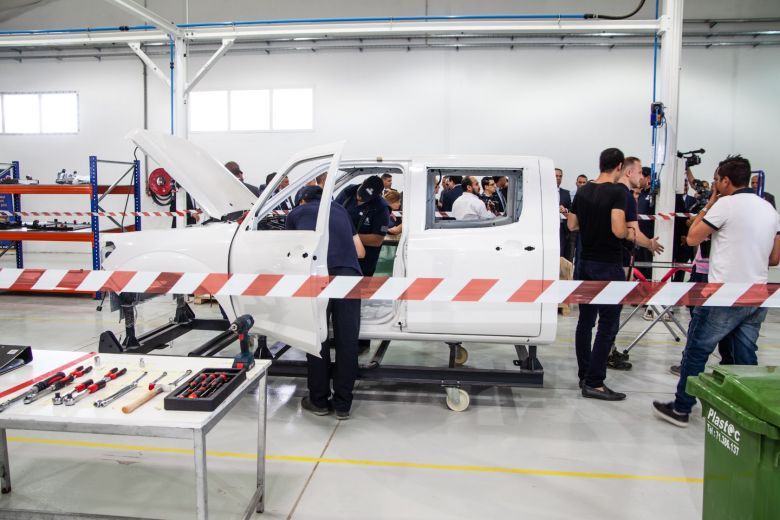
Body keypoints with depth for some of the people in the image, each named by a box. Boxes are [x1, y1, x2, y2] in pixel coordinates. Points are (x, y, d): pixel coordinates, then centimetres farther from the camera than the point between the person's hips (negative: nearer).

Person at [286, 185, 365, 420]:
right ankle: (342, 404, 18)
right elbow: (360, 252, 36)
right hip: (349, 273, 2)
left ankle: (319, 401, 23)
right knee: (347, 339, 9)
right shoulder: (340, 210, 32)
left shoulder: (296, 213, 26)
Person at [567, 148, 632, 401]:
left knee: (585, 320, 13)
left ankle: (584, 375, 21)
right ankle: (594, 383, 0)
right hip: (608, 266, -7)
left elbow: (571, 225, 14)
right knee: (608, 325, -2)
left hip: (586, 263, 7)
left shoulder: (583, 191, 6)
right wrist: (629, 234, -4)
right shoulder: (617, 192, -14)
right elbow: (618, 230, -24)